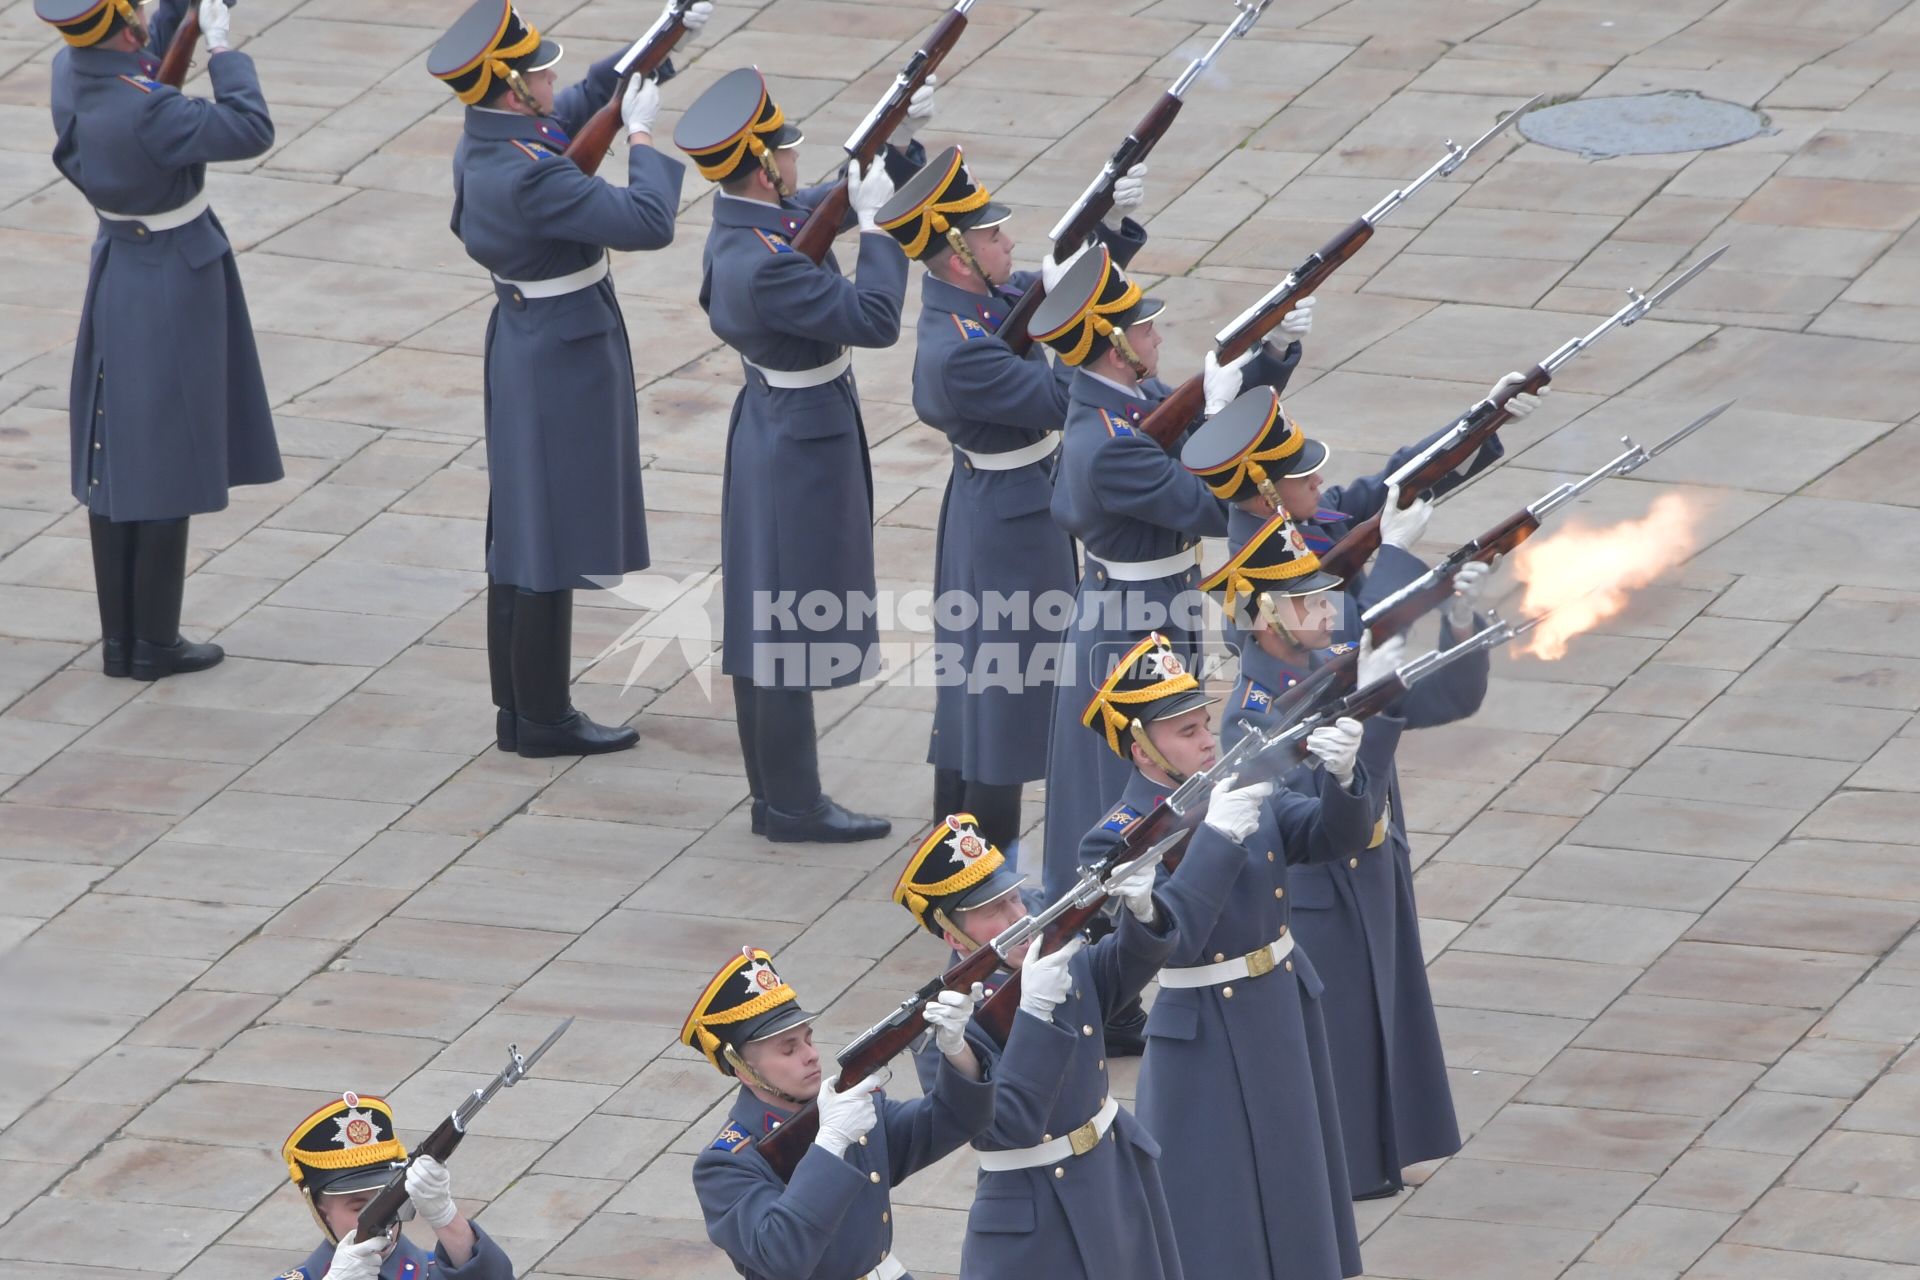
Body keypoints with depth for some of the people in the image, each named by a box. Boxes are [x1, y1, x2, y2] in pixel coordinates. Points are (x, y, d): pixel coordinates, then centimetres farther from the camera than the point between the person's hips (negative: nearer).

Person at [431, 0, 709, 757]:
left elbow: (576, 107, 19)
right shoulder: (529, 176, -28)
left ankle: (518, 709, 24)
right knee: (553, 543, 1)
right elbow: (649, 224, -31)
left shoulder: (483, 146, 0)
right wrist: (641, 135, -18)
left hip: (522, 347, 10)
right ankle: (544, 721, 9)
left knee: (521, 533, 16)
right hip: (564, 360, -10)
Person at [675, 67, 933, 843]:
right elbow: (874, 320, -29)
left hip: (771, 438, 10)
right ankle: (793, 806, 8)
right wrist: (874, 221, -22)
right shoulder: (763, 264, -29)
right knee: (792, 631, -1)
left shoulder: (750, 221, 1)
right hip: (802, 449, -10)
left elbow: (847, 193, 13)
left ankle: (775, 796, 26)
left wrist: (901, 138, -4)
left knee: (763, 625, 16)